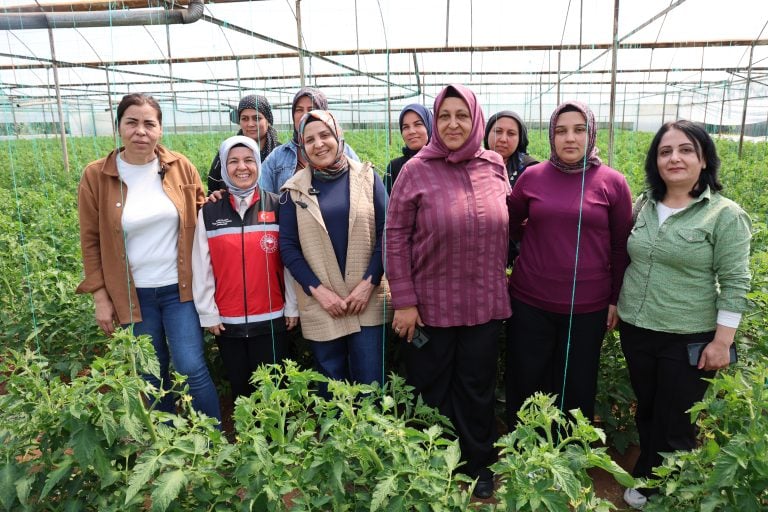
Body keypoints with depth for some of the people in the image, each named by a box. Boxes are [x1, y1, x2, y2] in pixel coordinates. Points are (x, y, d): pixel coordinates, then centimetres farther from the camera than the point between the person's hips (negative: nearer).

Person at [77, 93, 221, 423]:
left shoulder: (181, 167, -4)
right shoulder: (96, 176, -5)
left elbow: (201, 216, 10)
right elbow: (91, 241, 1)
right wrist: (101, 297, -1)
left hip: (179, 288, -1)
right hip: (131, 294, 1)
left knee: (191, 368, -3)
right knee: (151, 375, 14)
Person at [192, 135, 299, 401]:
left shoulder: (276, 206, -1)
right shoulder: (209, 212, 1)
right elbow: (201, 268, 3)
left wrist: (293, 306, 0)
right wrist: (207, 313, 1)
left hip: (271, 319, -1)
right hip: (228, 322, 1)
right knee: (240, 388, 15)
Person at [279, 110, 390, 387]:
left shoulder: (367, 177, 3)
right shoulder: (295, 189, 4)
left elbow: (386, 232, -1)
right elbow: (288, 246, 1)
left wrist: (368, 283, -9)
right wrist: (318, 290, -9)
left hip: (368, 299, 0)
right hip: (320, 305, 1)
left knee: (371, 384, 3)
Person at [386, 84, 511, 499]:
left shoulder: (494, 166, 2)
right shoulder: (416, 170, -8)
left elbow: (504, 229, 13)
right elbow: (395, 237, -8)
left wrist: (498, 281, 13)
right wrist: (403, 301, -11)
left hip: (485, 304, 3)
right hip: (431, 305, -2)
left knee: (477, 388, 17)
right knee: (431, 390, 14)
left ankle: (479, 464, 39)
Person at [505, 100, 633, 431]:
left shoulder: (613, 183, -2)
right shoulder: (532, 177, 0)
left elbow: (621, 246, 3)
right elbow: (512, 224, 15)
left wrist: (616, 299, 4)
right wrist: (544, 242, 5)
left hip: (589, 307, -1)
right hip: (530, 302, 1)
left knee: (577, 389, 14)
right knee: (525, 384, 12)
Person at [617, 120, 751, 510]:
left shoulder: (725, 215, -12)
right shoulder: (644, 205, 3)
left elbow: (735, 283, -11)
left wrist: (722, 342, -13)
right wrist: (615, 305, 13)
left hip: (688, 339, -5)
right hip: (635, 330, 5)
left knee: (675, 424, 10)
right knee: (645, 411, 21)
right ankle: (645, 478, 42)